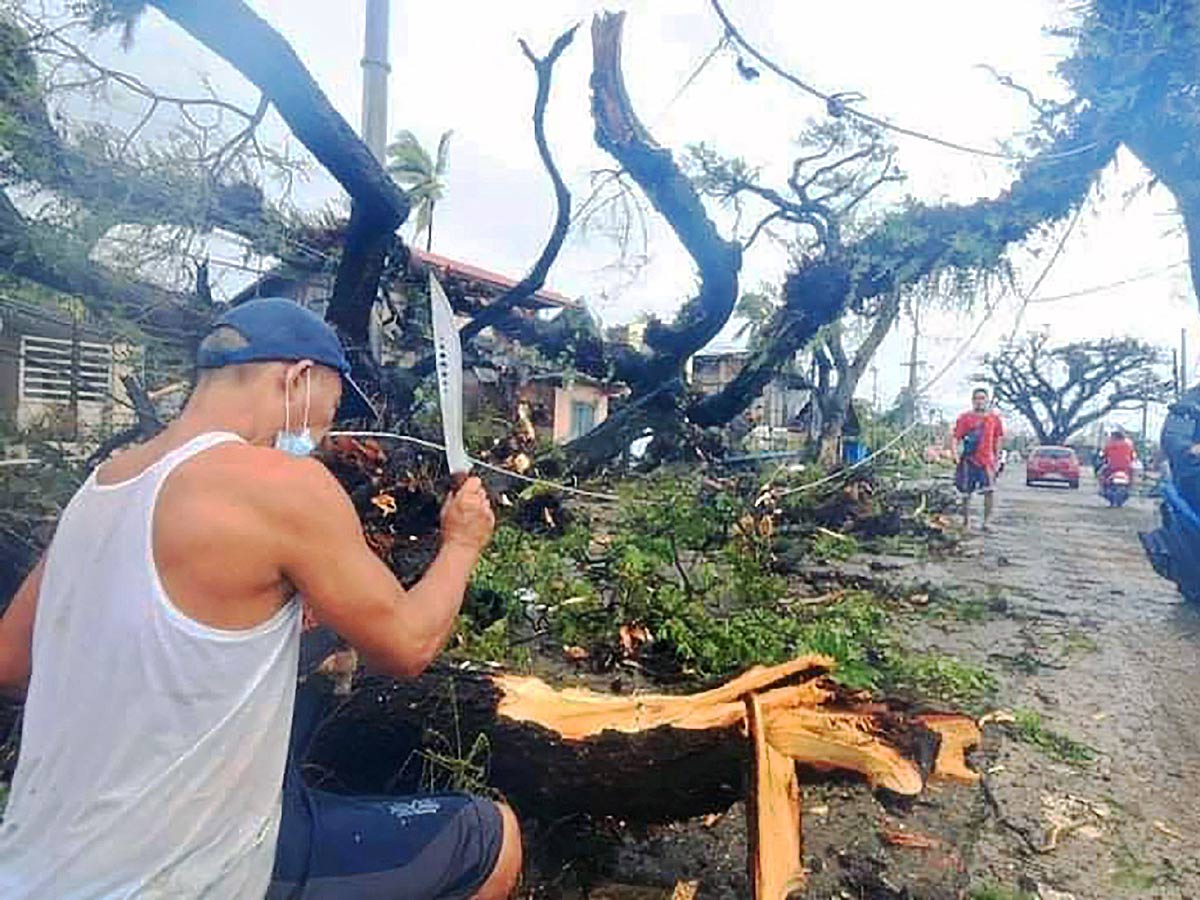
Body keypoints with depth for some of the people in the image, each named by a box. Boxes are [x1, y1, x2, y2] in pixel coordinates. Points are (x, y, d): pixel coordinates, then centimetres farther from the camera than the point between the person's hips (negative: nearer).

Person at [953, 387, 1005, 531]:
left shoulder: (994, 418, 6)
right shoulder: (965, 418, -2)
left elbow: (997, 440, 15)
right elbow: (956, 438, -3)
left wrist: (996, 458, 14)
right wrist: (956, 454, -15)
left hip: (987, 460, 2)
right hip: (969, 459, -1)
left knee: (990, 490, -9)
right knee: (966, 492, 6)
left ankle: (987, 521, 0)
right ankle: (966, 521, 19)